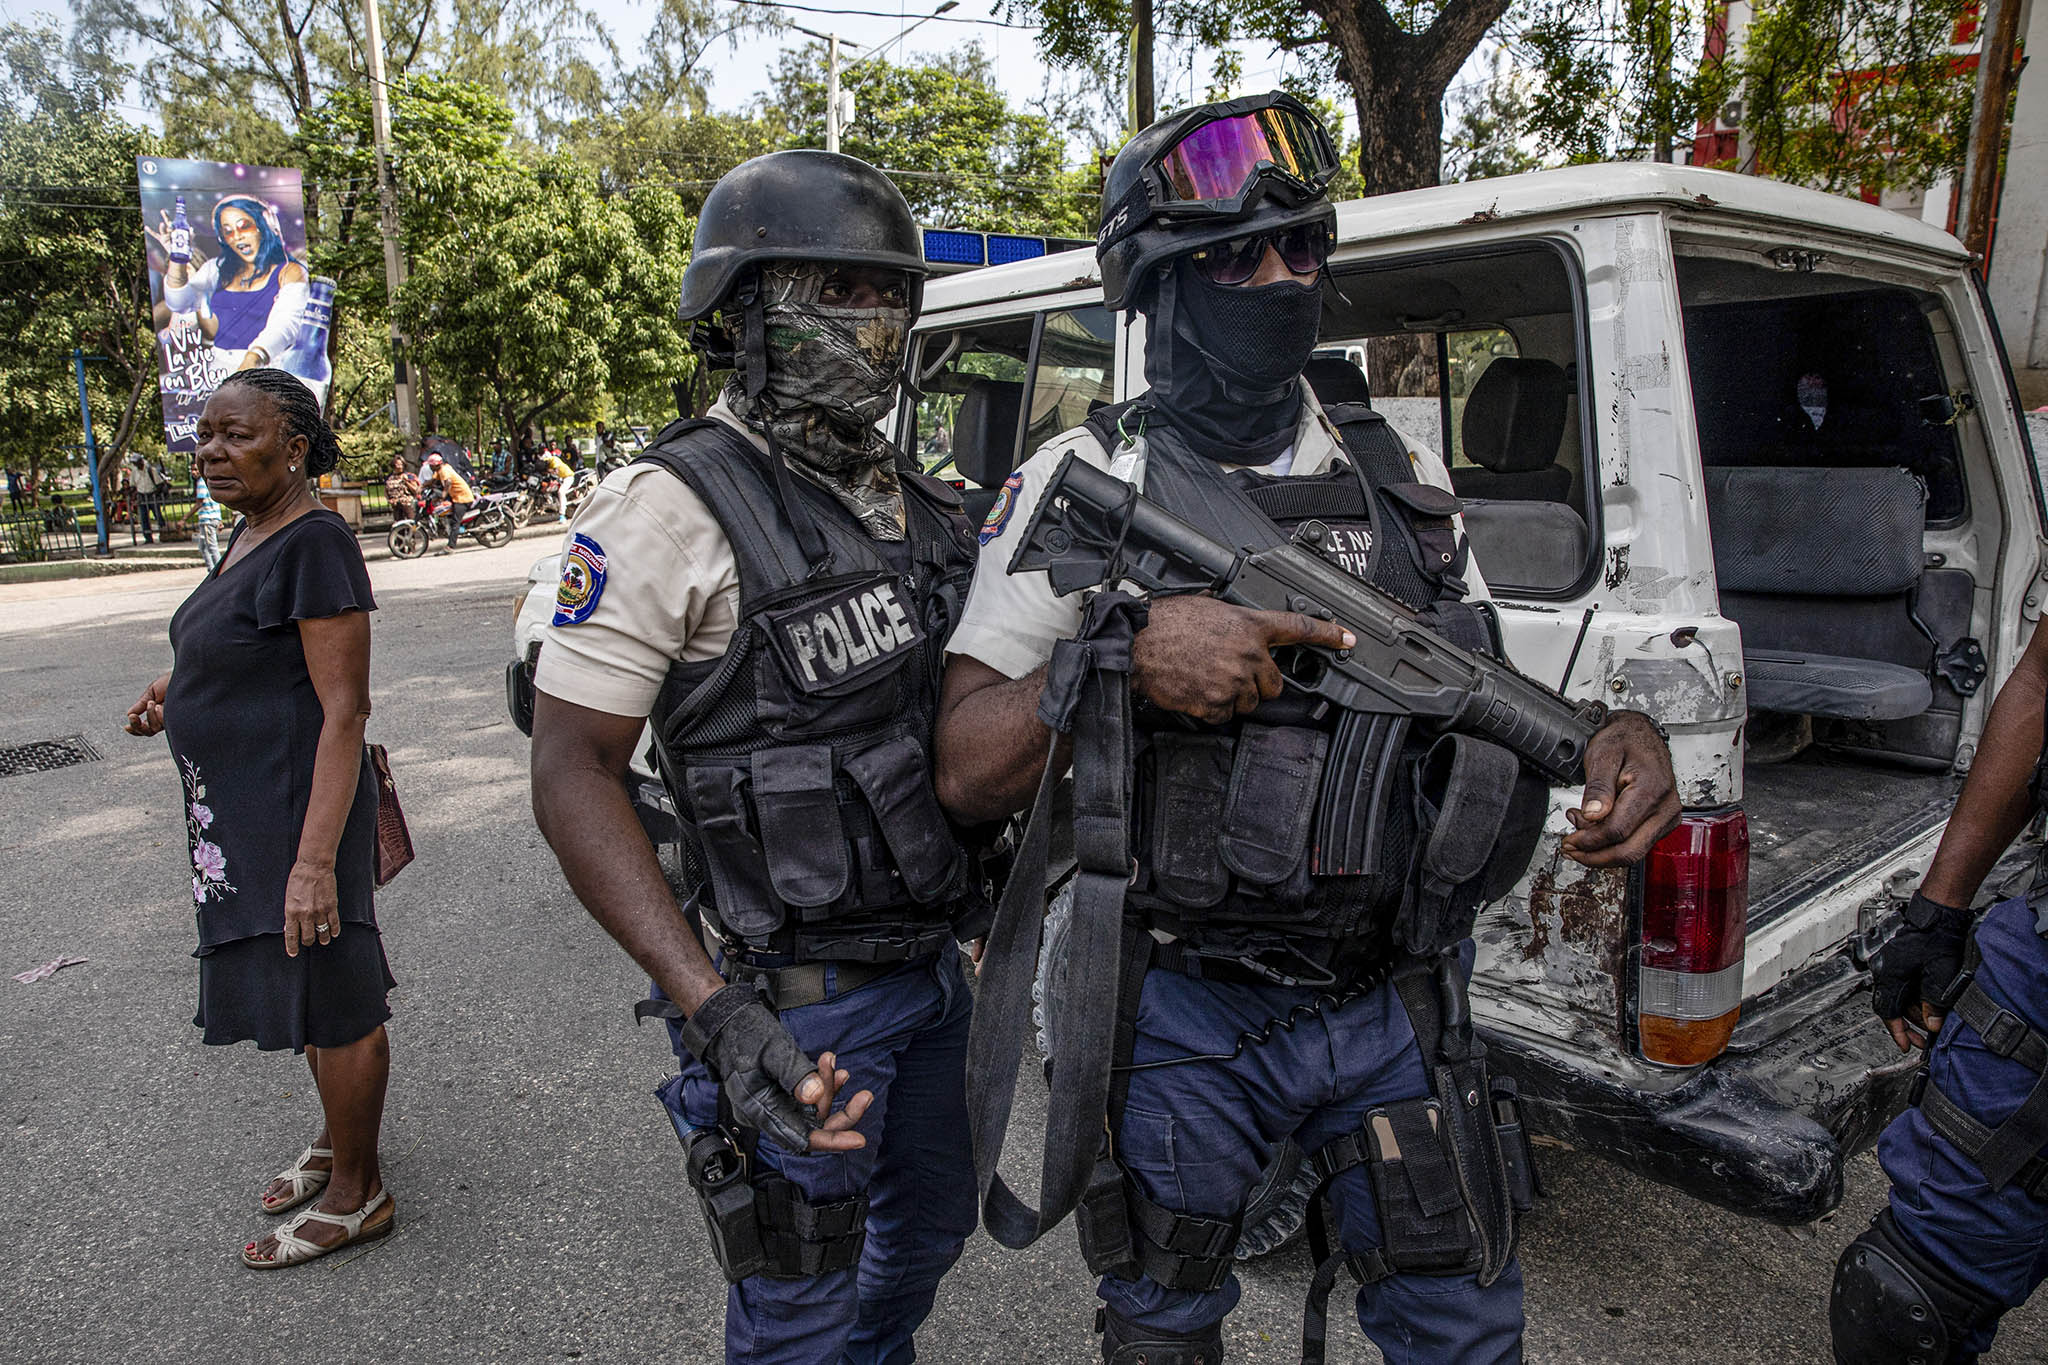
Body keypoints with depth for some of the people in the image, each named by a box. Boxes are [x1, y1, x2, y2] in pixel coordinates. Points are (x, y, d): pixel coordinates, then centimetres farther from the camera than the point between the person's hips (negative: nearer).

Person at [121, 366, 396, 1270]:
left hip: (296, 809, -10)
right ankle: (339, 1138, 40)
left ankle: (355, 1195, 20)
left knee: (330, 998, 4)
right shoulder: (253, 534, 9)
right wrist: (177, 686, 8)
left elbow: (345, 707, -24)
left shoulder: (315, 544, -20)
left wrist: (315, 860, -27)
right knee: (311, 986, 22)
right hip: (241, 811, 10)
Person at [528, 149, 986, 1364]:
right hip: (798, 1002, -7)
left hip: (934, 963, 7)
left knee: (931, 1222, 26)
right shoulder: (676, 507, -18)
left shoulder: (921, 507, 6)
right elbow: (573, 773, -20)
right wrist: (713, 1013, -28)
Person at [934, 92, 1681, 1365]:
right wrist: (1124, 656, -27)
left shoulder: (1403, 480, 7)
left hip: (1392, 1002, 4)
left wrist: (1613, 733, -10)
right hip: (1182, 1012, -3)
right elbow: (968, 772, -11)